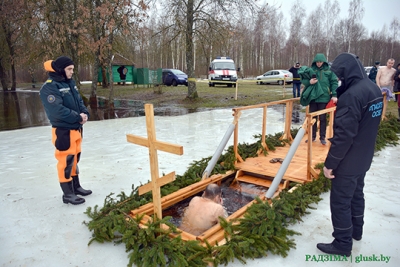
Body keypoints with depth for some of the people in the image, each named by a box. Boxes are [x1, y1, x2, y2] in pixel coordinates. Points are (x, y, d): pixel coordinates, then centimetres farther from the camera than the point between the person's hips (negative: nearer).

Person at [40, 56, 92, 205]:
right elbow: (57, 110, -24)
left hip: (76, 128, 9)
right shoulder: (50, 87, -15)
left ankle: (76, 186, 32)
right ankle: (68, 194, 10)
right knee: (66, 161, -2)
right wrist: (78, 117, -19)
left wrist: (84, 114, -7)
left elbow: (79, 102, 13)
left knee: (74, 158, 17)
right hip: (63, 131, -9)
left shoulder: (70, 84, 12)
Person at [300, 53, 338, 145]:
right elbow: (303, 79, 3)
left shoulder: (329, 70, -2)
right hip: (313, 97, 2)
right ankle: (313, 136, 23)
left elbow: (334, 82, -1)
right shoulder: (311, 69, 0)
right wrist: (309, 81, -18)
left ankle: (322, 137, 18)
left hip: (324, 98, -1)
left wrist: (334, 95, -9)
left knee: (322, 118, 7)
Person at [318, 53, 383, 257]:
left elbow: (343, 135, -27)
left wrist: (330, 163, -19)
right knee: (356, 194, 24)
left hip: (348, 161, -9)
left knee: (340, 201, 5)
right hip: (363, 158, 9)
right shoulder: (373, 89, 4)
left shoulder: (352, 95, -27)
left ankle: (342, 244, 19)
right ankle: (356, 231, 43)